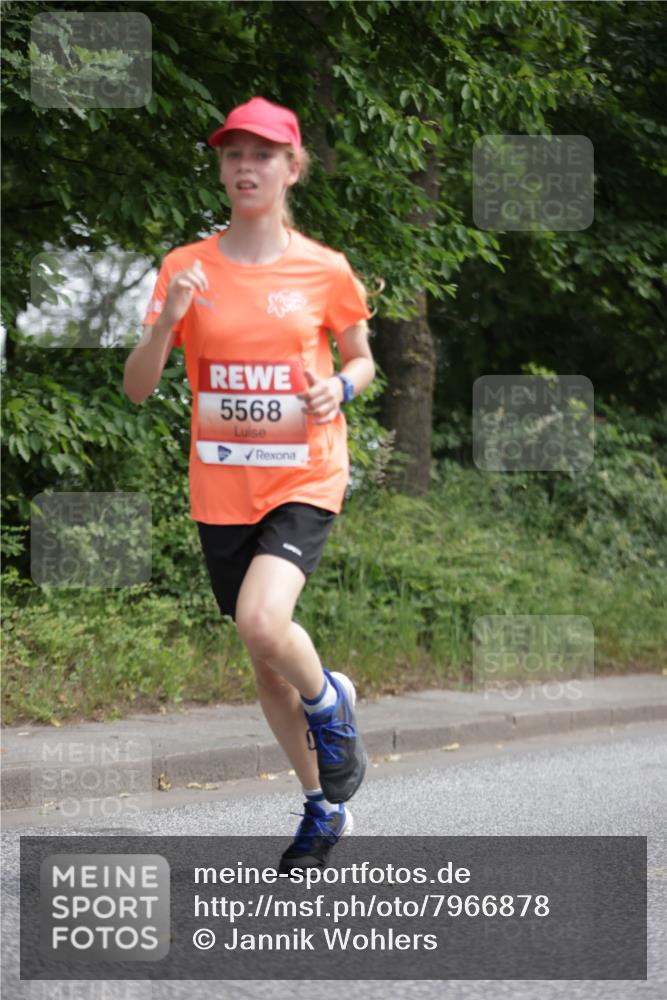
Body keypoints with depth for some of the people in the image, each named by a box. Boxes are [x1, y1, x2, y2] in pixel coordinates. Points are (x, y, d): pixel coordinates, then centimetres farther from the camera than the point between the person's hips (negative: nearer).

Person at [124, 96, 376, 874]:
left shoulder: (325, 271, -3)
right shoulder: (187, 268, 0)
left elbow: (361, 359, 13)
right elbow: (136, 387, -2)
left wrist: (340, 388, -10)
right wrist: (166, 320, -20)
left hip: (305, 480, -3)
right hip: (221, 489, 3)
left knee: (262, 623, -28)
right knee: (265, 664, 11)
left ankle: (330, 703, 5)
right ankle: (323, 809, 30)